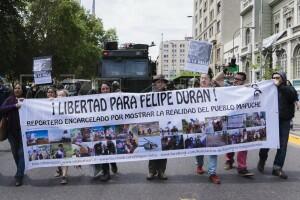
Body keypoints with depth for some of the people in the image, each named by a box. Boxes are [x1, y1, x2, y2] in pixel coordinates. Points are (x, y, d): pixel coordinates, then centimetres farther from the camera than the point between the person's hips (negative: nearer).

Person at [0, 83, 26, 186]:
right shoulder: (10, 99, 5)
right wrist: (15, 106, -17)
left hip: (23, 130, -3)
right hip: (12, 130, 3)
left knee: (21, 152, -5)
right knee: (15, 152, 14)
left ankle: (19, 176, 0)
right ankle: (20, 171, 34)